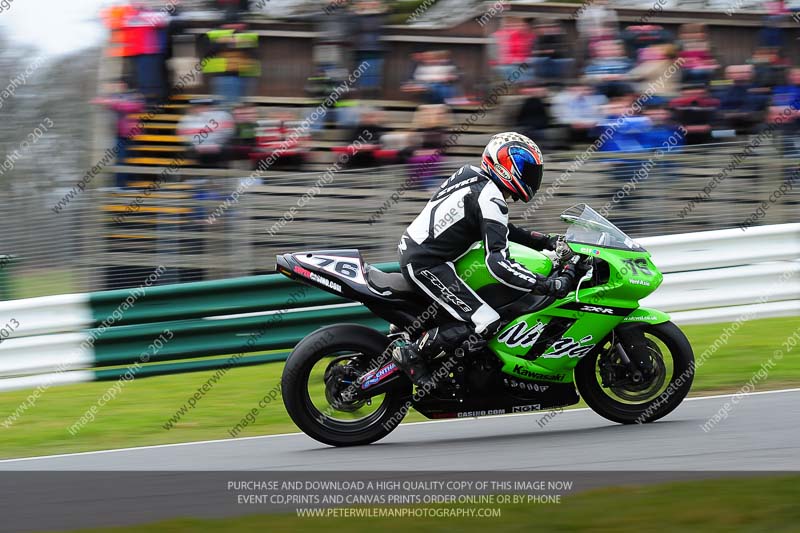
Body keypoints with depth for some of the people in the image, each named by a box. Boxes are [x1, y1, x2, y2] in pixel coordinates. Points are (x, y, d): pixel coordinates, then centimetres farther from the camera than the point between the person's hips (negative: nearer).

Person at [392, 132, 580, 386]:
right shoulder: (490, 200, -18)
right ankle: (412, 353, -9)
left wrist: (545, 241, 18)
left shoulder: (472, 175, 11)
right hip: (426, 265, -10)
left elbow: (497, 228, 25)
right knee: (486, 324, -15)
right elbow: (498, 264, -27)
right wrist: (548, 285, -30)